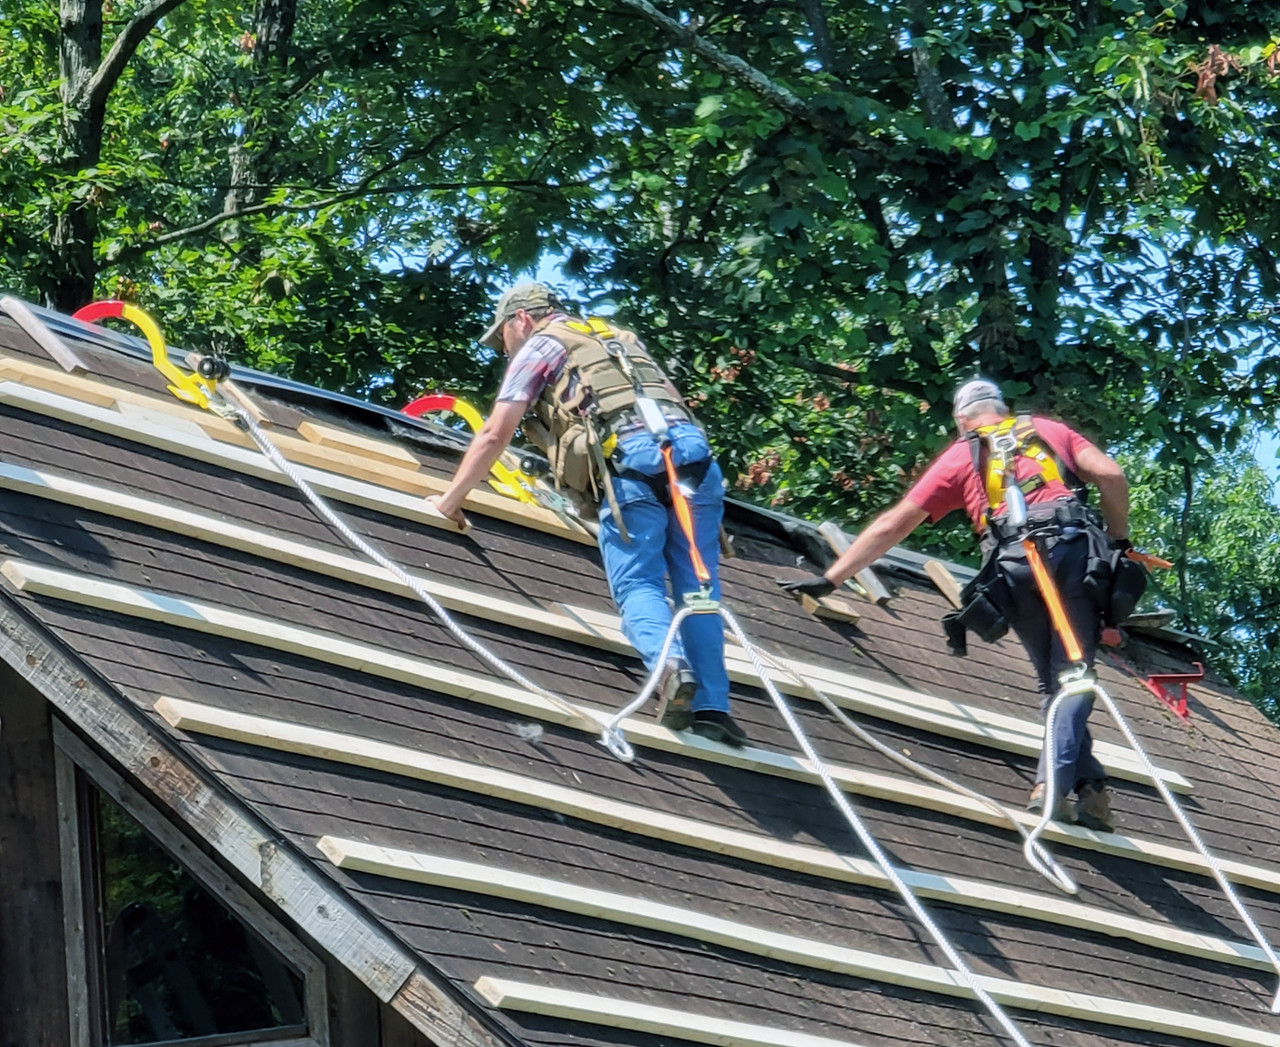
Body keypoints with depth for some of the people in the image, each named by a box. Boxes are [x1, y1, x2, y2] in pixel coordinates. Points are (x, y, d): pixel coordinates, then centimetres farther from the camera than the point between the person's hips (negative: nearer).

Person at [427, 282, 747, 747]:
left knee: (638, 584, -5)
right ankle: (711, 706, -10)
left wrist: (450, 498, 24)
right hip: (691, 448, 5)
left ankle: (671, 667, -32)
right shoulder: (620, 338, 38)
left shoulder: (538, 346, 19)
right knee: (696, 587, 3)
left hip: (629, 459, -5)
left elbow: (495, 436, 14)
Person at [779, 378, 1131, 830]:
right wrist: (1119, 542, 22)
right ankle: (1054, 781, -16)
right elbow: (1111, 475, 12)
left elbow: (893, 526, 22)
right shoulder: (1049, 431, 27)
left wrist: (830, 579, 25)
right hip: (1072, 546, 0)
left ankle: (1087, 786, 1)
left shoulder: (959, 457, 24)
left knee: (1052, 679, 13)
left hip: (1013, 561, 0)